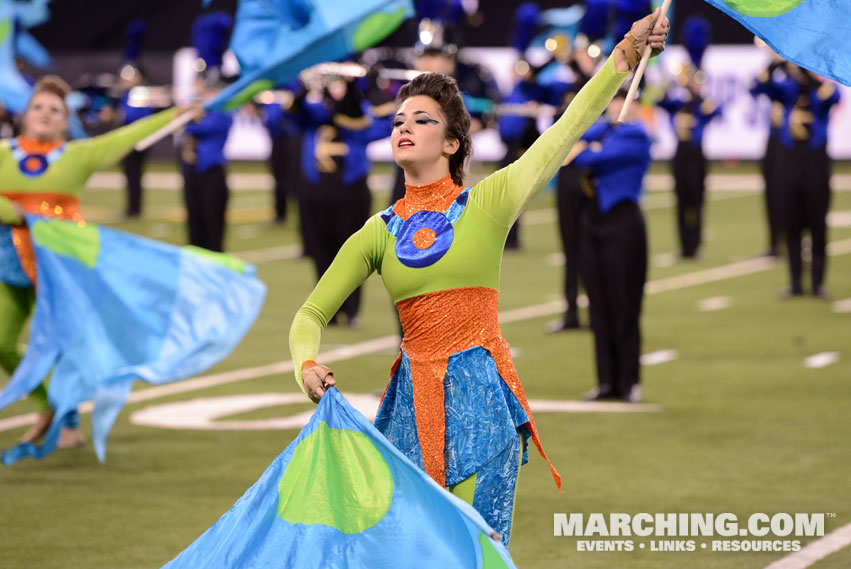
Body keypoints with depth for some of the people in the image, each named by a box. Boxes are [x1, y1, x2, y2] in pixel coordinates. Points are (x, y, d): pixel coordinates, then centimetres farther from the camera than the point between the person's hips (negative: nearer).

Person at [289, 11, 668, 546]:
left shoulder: (489, 201, 1)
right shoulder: (379, 232, 9)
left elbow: (567, 129, -4)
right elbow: (311, 314, 11)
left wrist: (627, 54, -10)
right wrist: (307, 365, -10)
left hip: (480, 396, -3)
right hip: (413, 398, 3)